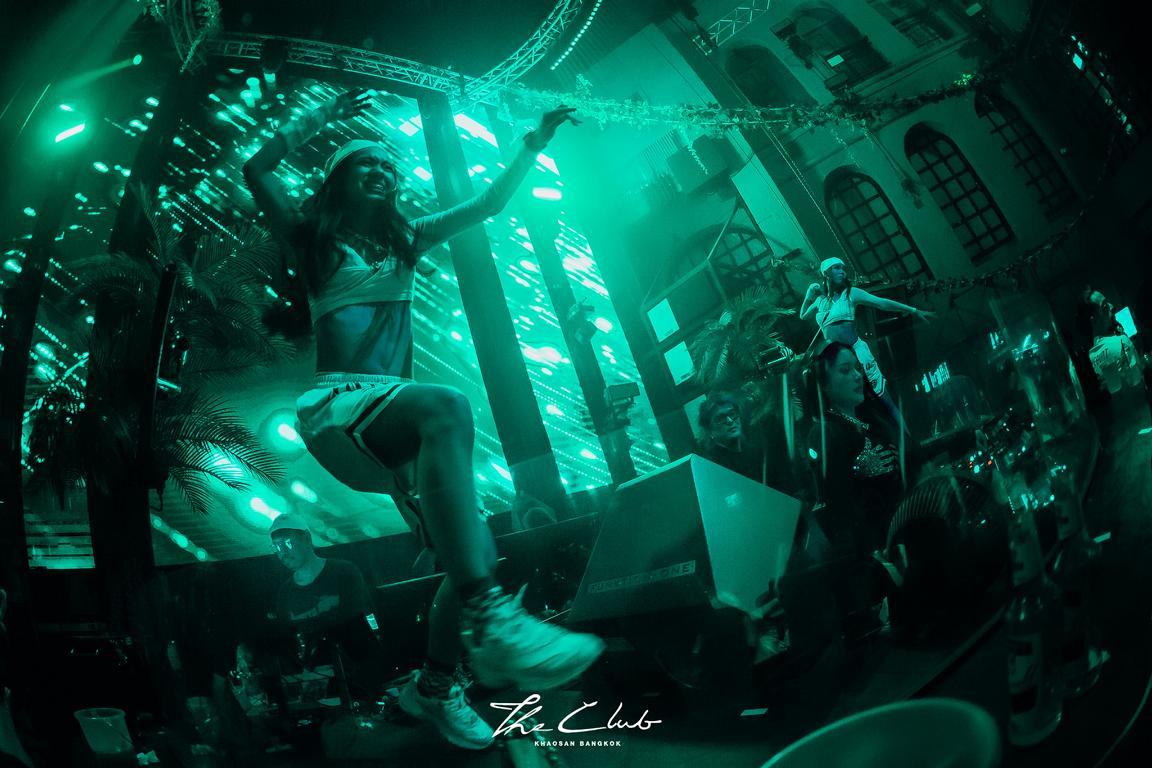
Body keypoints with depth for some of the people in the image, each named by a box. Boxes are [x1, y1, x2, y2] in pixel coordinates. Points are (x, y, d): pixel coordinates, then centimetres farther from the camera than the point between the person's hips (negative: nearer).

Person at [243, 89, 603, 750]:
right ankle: (489, 620, -50)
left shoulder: (406, 241, 24)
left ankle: (434, 688, 11)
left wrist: (535, 143, 16)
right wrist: (328, 114, 1)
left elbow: (490, 203, 24)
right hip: (338, 407, -6)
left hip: (392, 416, 6)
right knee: (448, 406, -39)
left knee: (477, 550, -9)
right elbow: (257, 168, 0)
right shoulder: (313, 238, 13)